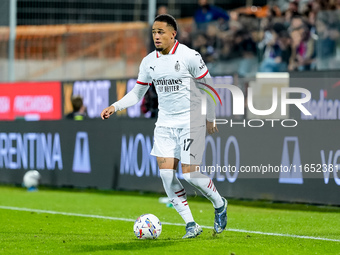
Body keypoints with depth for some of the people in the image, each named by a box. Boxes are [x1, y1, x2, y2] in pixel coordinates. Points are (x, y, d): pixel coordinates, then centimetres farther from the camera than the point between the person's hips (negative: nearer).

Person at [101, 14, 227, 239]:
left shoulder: (189, 56, -11)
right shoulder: (149, 62, 4)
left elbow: (207, 86, -3)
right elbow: (137, 93, 14)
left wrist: (210, 119, 1)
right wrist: (115, 107, -1)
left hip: (191, 121, -5)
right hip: (165, 123, 6)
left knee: (189, 174, -12)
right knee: (166, 172, -7)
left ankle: (220, 204, 17)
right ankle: (191, 224, 2)